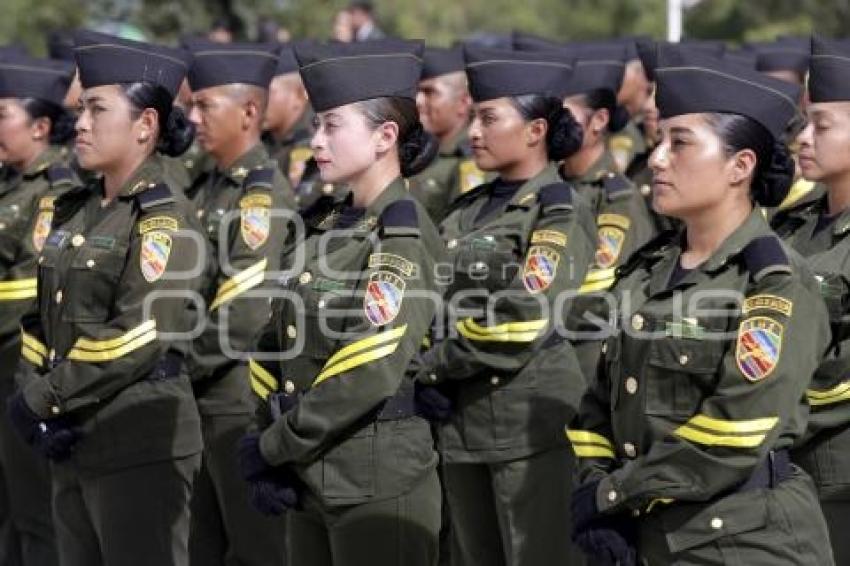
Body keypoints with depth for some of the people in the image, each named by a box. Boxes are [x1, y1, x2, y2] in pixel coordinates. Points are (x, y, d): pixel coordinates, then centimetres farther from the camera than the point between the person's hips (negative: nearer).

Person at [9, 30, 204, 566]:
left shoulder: (163, 218, -11)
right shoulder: (75, 213, 13)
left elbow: (138, 340, -20)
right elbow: (43, 320, 14)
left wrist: (41, 400, -15)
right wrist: (29, 395, -4)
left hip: (142, 446, -8)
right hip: (73, 443, 8)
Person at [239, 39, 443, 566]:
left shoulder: (404, 237, -14)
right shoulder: (325, 225, 10)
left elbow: (367, 377, -21)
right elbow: (277, 341, 10)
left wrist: (273, 445, -14)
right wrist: (270, 446, -3)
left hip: (378, 490, -7)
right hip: (310, 483, 7)